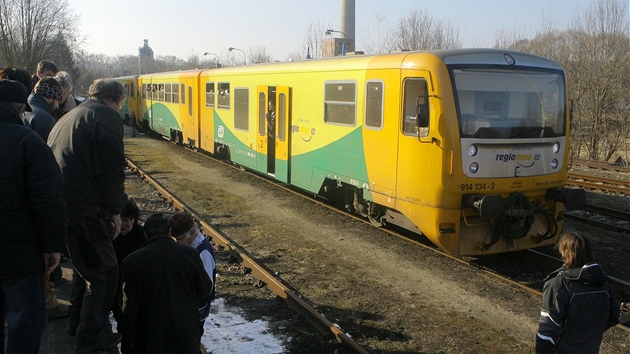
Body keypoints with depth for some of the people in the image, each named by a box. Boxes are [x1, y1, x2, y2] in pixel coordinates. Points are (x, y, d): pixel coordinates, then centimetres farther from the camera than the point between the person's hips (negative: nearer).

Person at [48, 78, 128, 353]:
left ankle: (77, 321, 39)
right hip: (85, 209, -9)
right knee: (103, 273, 5)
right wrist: (115, 209, -7)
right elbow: (111, 170, -16)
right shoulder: (106, 116, -7)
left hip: (60, 206, 9)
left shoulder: (68, 117, 22)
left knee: (86, 266, 26)